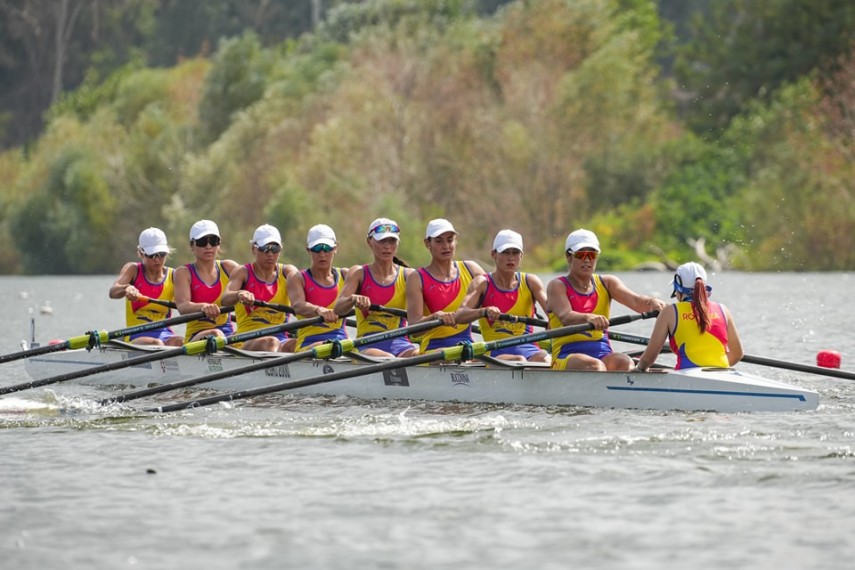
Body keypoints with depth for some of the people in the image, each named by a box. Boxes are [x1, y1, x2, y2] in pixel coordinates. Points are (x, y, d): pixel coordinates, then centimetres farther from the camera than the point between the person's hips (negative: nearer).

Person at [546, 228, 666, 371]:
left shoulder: (607, 283, 14)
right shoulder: (557, 286, 1)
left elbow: (635, 300, -5)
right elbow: (565, 317, -20)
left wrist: (652, 303, -30)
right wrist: (588, 318, -42)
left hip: (603, 354, 4)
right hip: (567, 357, -4)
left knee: (625, 363, -30)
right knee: (595, 366, -36)